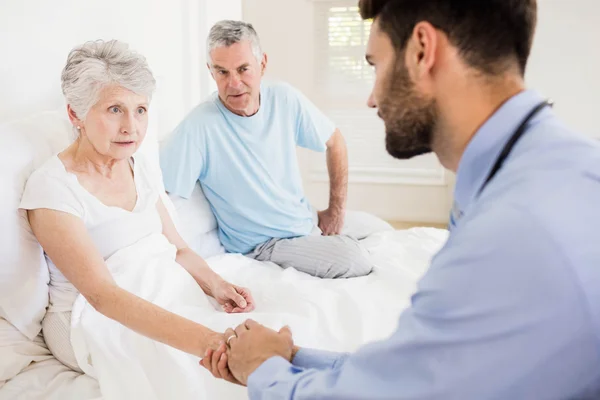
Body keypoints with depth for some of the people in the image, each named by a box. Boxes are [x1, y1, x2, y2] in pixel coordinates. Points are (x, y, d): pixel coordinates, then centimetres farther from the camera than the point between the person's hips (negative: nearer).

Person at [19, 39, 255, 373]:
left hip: (156, 302, 6)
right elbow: (101, 293, -29)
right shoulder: (50, 188, -19)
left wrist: (215, 284, -15)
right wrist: (205, 340, -41)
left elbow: (178, 249, 9)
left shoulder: (139, 167, 4)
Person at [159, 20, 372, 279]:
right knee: (354, 259, -24)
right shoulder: (199, 127, -23)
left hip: (309, 220, 6)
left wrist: (337, 210, 5)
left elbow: (334, 142, 7)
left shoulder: (284, 99, -7)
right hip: (263, 244, -6)